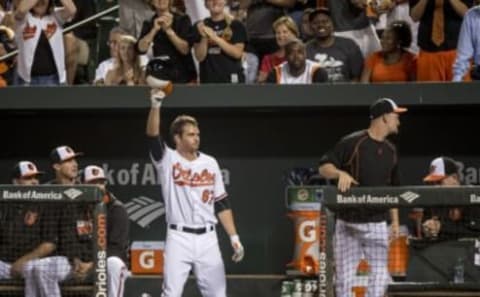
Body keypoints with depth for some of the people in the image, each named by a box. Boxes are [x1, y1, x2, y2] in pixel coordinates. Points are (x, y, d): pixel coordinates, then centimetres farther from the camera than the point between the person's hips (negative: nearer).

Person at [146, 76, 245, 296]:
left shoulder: (210, 163, 9)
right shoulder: (167, 160, -2)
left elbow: (221, 204, 10)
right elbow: (153, 136, -21)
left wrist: (234, 237, 4)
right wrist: (155, 106, -37)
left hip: (207, 238, 4)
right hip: (178, 238, -3)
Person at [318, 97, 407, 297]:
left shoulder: (390, 150, 12)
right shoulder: (351, 143, -7)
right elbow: (323, 168, -7)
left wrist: (395, 221, 14)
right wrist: (341, 173, -28)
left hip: (377, 223, 5)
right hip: (348, 222, -5)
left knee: (380, 276, -2)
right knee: (345, 277, 0)